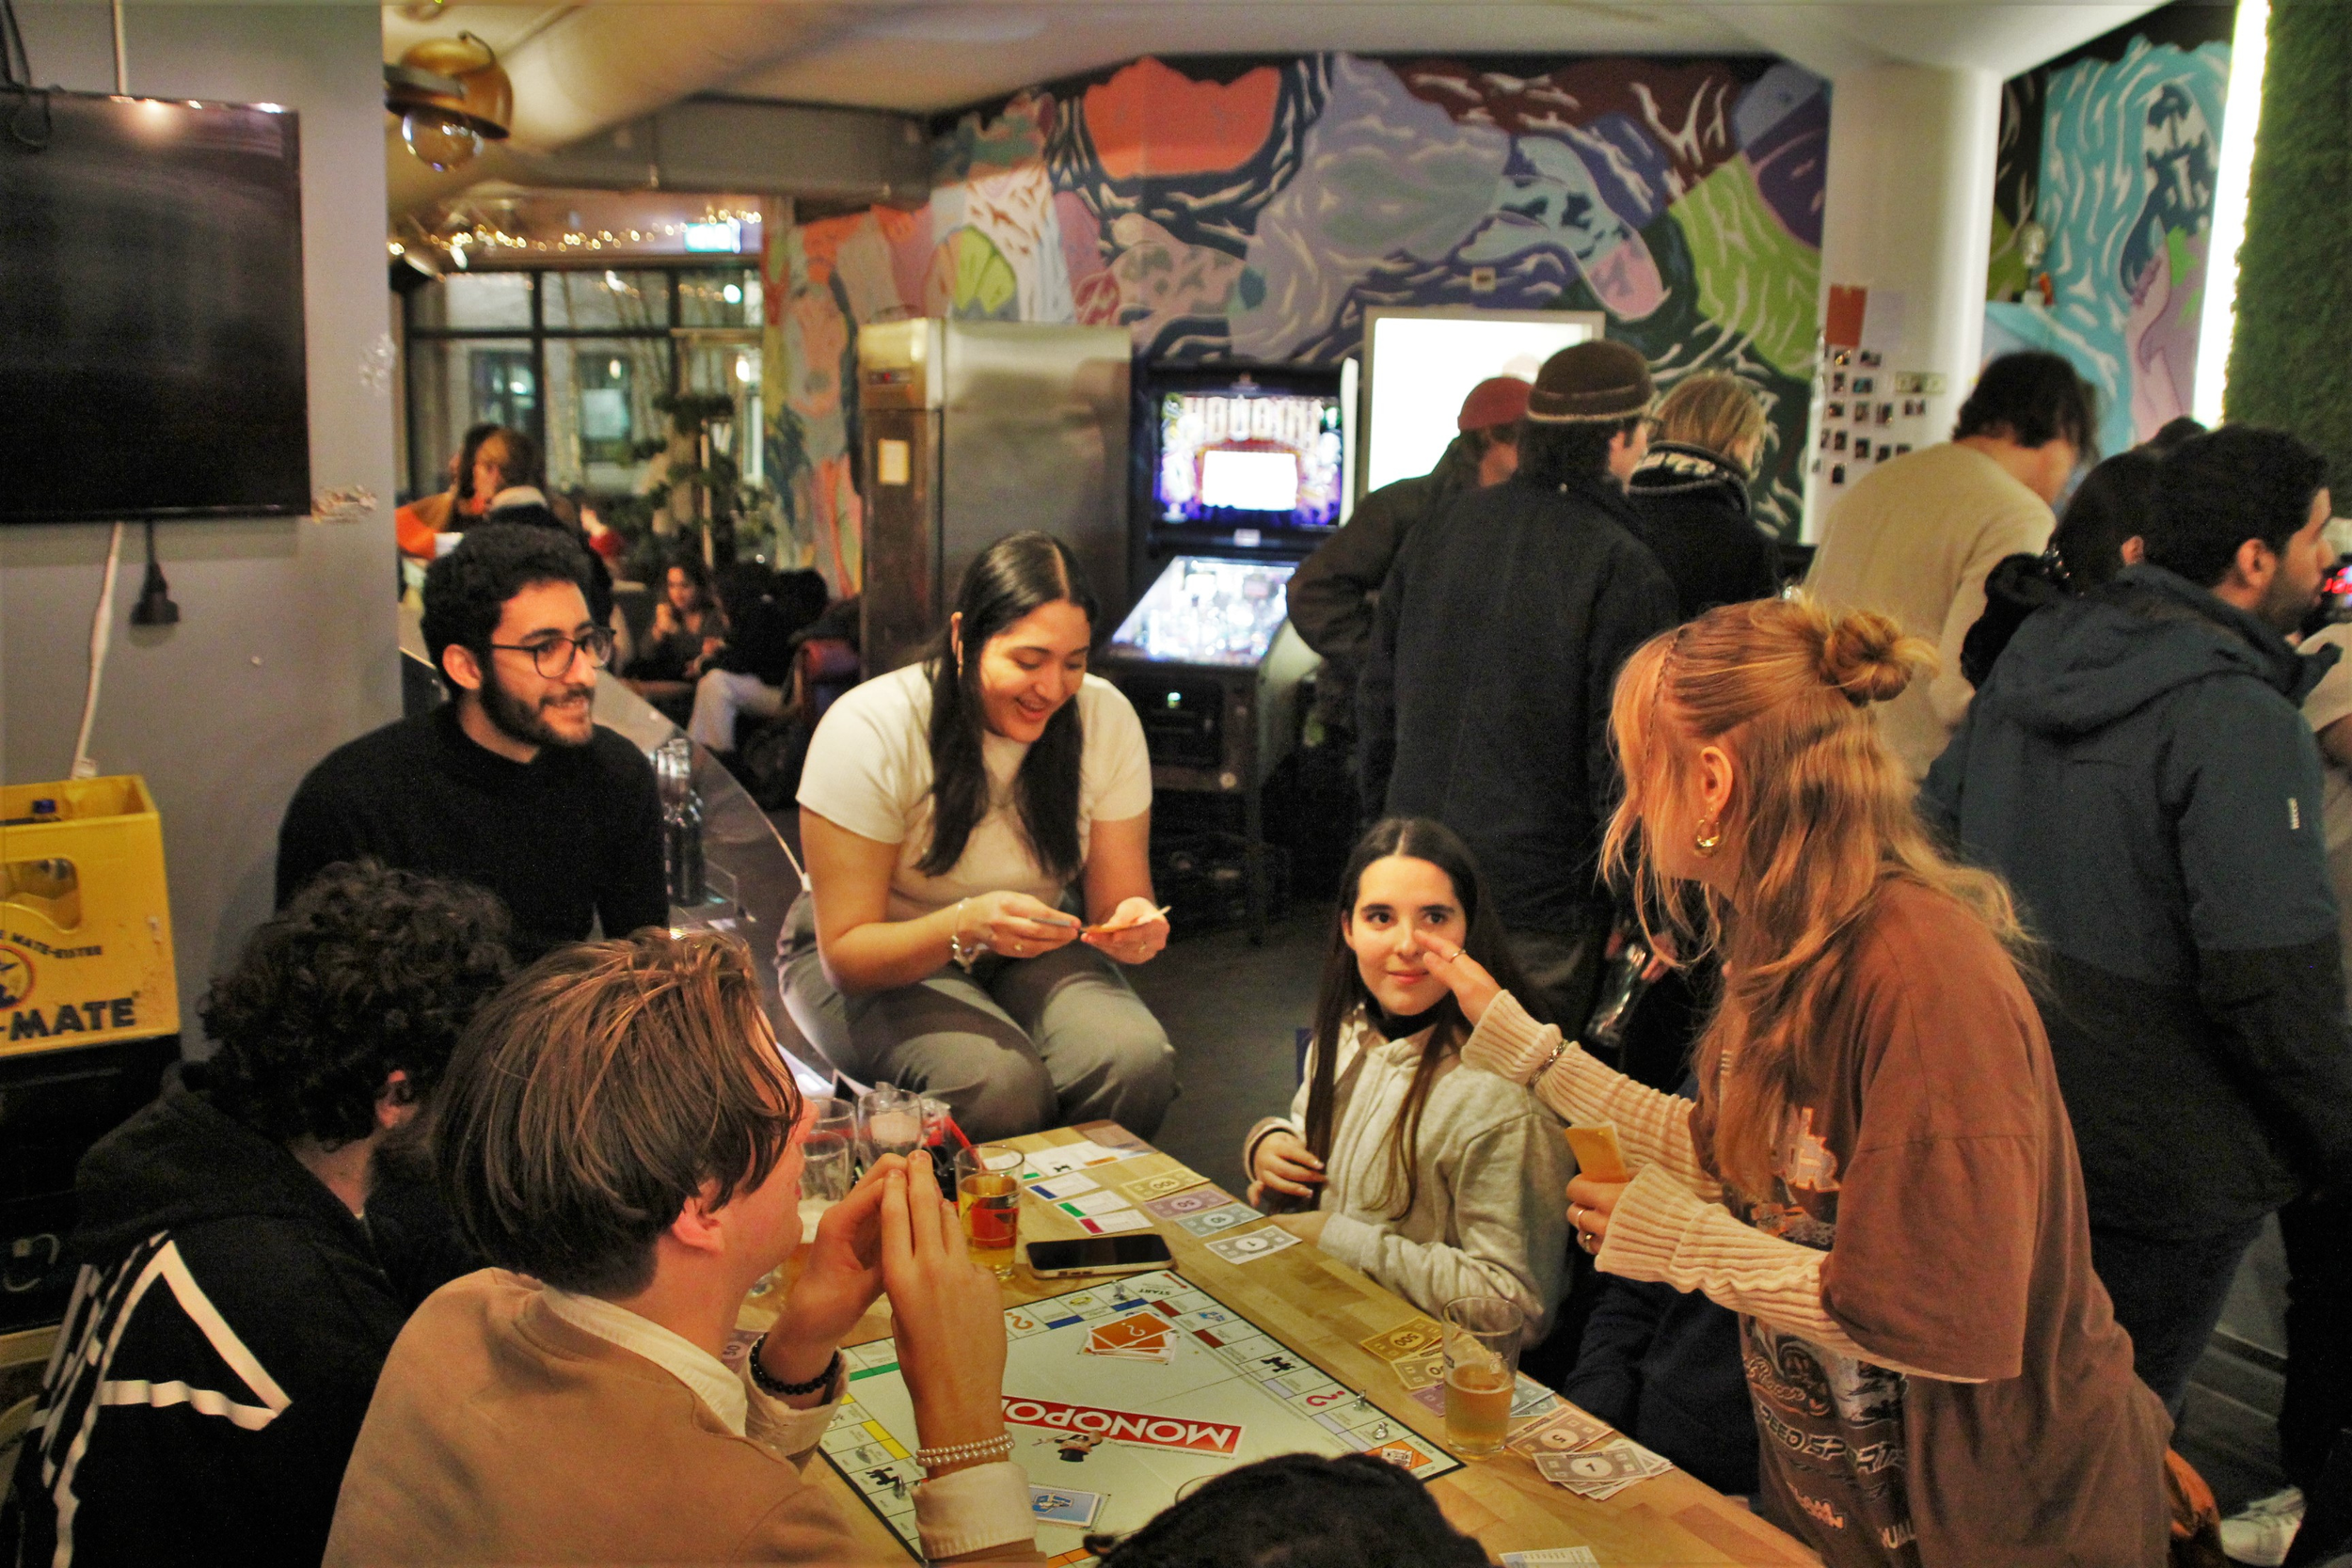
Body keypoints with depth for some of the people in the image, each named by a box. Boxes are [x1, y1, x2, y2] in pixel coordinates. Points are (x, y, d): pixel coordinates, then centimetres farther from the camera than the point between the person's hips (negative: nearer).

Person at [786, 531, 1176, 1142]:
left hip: (1023, 953, 4)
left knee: (1138, 1059, -26)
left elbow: (1121, 902, -4)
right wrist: (967, 925, -41)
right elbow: (846, 955, -22)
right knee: (998, 1079, -33)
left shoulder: (1106, 718, -10)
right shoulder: (867, 731, -21)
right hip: (881, 966, -3)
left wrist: (1135, 924, -30)